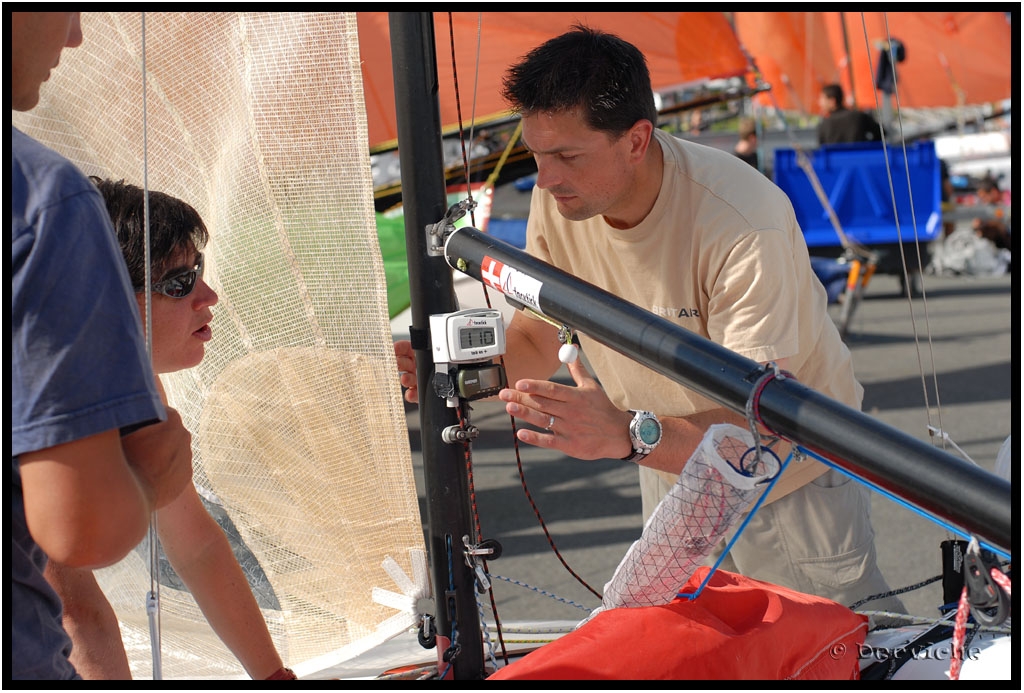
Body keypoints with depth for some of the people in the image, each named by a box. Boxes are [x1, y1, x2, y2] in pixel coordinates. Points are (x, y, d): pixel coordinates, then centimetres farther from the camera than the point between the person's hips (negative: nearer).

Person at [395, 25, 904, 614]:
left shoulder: (747, 225, -34)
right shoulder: (558, 200, -14)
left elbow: (759, 422, -38)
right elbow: (538, 337, -1)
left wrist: (627, 434, -54)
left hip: (793, 476, -5)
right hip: (675, 464, 5)